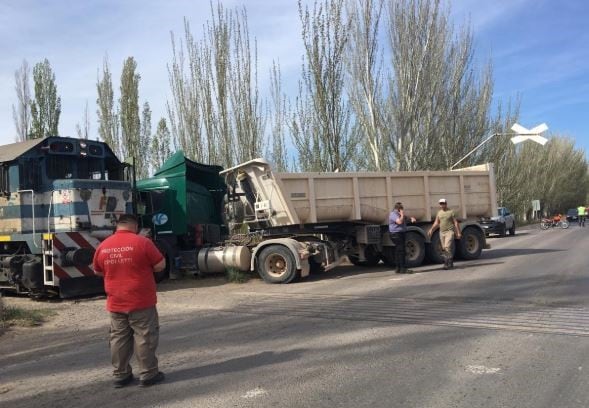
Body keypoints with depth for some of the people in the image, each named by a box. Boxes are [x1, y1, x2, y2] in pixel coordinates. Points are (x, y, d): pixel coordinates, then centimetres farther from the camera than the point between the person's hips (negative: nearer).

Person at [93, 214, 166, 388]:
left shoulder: (103, 246, 2)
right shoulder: (142, 242, -13)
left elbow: (97, 271, 17)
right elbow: (160, 265, -8)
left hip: (115, 303, 5)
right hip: (141, 302, -4)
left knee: (118, 338, 13)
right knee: (145, 337, 5)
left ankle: (120, 375, 21)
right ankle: (148, 374, 11)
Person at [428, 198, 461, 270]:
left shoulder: (451, 212, -1)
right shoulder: (439, 212, 12)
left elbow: (456, 223, -1)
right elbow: (436, 223, 12)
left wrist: (458, 233, -5)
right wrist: (431, 230, -2)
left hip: (449, 232, -6)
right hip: (441, 232, 6)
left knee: (447, 247, -19)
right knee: (444, 249, 7)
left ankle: (449, 263, -15)